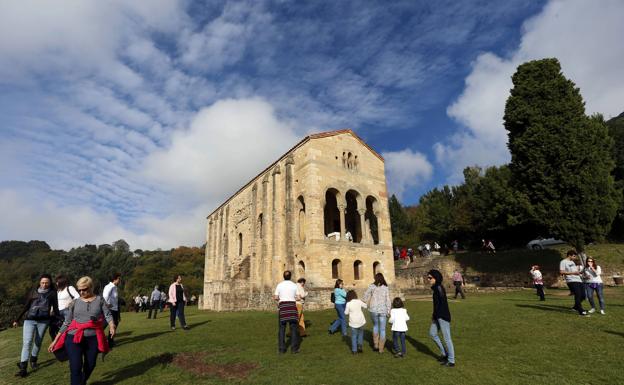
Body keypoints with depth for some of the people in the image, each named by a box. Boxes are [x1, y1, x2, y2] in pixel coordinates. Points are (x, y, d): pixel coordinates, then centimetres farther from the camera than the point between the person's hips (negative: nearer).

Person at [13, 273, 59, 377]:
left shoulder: (52, 293, 4)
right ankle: (23, 368, -8)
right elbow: (25, 307, 16)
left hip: (43, 321, 0)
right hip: (29, 320, 1)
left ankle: (33, 360, 29)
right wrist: (17, 320, 15)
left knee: (38, 342, 9)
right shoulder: (33, 292, 8)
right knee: (27, 342, -8)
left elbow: (55, 308, 5)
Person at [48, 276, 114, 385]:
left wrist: (112, 325, -26)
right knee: (75, 367, -7)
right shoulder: (75, 302, 7)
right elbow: (66, 323, 12)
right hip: (74, 338, 0)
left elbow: (108, 315, -6)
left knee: (90, 365, 13)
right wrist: (55, 340, 9)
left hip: (93, 338, 0)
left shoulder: (100, 300, 3)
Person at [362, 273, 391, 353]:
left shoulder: (372, 286, -5)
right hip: (383, 310, 0)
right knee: (382, 329, 12)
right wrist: (388, 311, 2)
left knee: (375, 325, 24)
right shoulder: (385, 288, -4)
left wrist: (367, 304, 8)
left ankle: (375, 344, 21)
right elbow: (387, 300, -4)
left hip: (374, 310, 0)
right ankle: (381, 348, 16)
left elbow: (365, 295, -6)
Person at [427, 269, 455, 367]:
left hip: (443, 316, -10)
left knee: (447, 338, 1)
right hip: (438, 316, 10)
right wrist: (434, 315, 15)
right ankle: (444, 353, 29)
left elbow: (442, 303, -23)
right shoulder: (436, 288, 10)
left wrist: (435, 315, -16)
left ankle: (451, 361, 13)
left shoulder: (439, 288, -18)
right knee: (432, 334, 16)